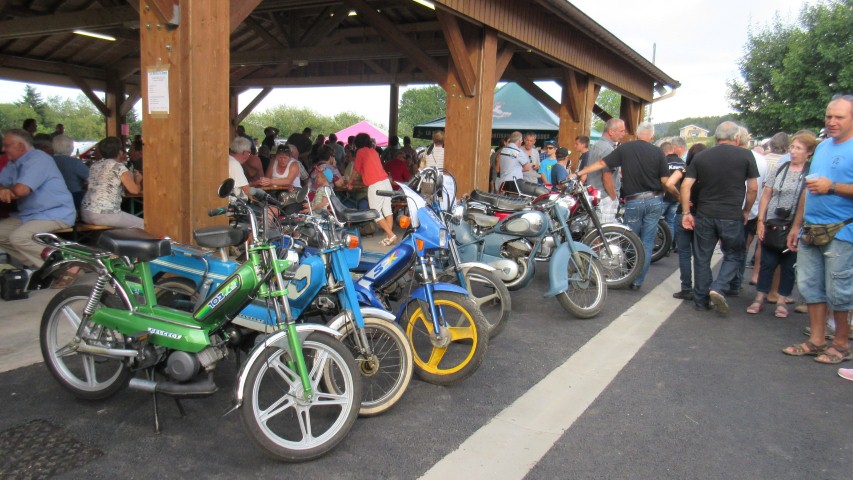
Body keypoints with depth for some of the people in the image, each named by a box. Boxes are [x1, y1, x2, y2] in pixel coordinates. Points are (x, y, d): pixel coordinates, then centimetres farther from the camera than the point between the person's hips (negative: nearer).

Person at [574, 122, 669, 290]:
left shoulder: (625, 149, -2)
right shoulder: (658, 152, -1)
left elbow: (602, 164, -2)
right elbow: (665, 180, -3)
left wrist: (578, 173, 4)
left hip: (633, 201, -1)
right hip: (655, 200, 1)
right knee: (647, 243, 7)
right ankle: (638, 281, 11)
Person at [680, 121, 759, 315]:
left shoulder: (701, 157, 5)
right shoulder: (745, 155, -1)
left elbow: (686, 186, -2)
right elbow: (752, 188, 0)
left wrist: (686, 212, 3)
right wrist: (746, 211, 13)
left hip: (704, 216, 2)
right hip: (732, 217, -2)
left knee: (702, 258, 11)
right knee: (733, 256, 15)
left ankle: (701, 300, 18)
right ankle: (717, 288, -6)